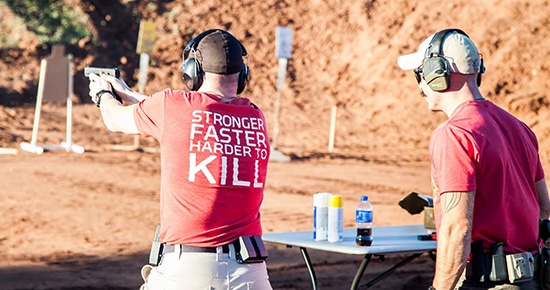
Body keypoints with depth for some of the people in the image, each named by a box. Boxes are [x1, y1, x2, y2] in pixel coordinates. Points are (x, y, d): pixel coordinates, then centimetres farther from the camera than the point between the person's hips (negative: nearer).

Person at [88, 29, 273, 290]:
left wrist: (104, 95, 42)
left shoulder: (172, 105, -4)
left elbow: (116, 121, 17)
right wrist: (125, 92, 40)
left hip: (186, 268, -3)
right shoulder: (255, 119, 9)